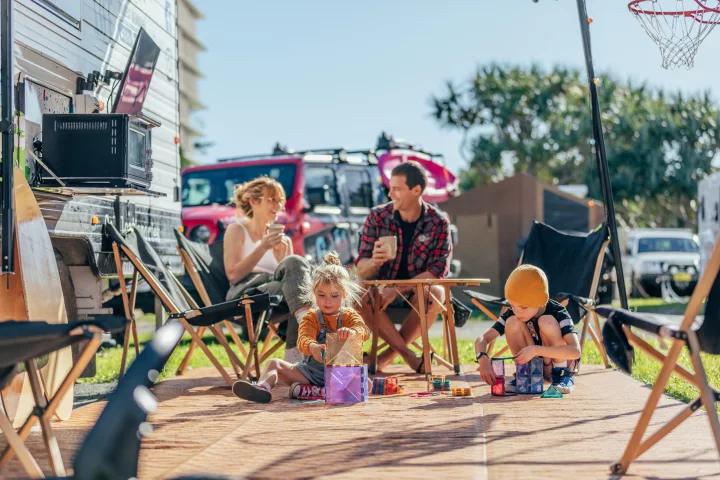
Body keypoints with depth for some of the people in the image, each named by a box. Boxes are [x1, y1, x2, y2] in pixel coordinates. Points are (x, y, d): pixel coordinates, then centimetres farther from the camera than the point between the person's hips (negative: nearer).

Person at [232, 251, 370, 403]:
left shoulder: (349, 316, 3)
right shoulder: (310, 318, 5)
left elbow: (364, 331, -19)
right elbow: (304, 338, -16)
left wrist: (352, 332, -46)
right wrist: (312, 347, -43)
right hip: (311, 370, 2)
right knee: (274, 363, -11)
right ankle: (262, 387, -43)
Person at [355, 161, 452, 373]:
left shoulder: (438, 222, -6)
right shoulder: (377, 217, -4)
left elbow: (437, 271, -13)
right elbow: (361, 271, -4)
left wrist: (396, 291, -26)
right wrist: (374, 262, -30)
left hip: (416, 293, -1)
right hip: (381, 291, 1)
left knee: (436, 293, -34)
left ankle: (388, 354, -19)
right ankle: (409, 355, -25)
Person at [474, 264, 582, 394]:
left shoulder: (558, 313, -25)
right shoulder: (512, 314, -15)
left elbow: (576, 351, -39)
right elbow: (482, 339, -20)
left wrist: (536, 350, -48)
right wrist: (483, 359, -43)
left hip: (560, 363, -3)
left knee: (547, 322, -30)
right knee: (512, 322, -22)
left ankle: (563, 376, -13)